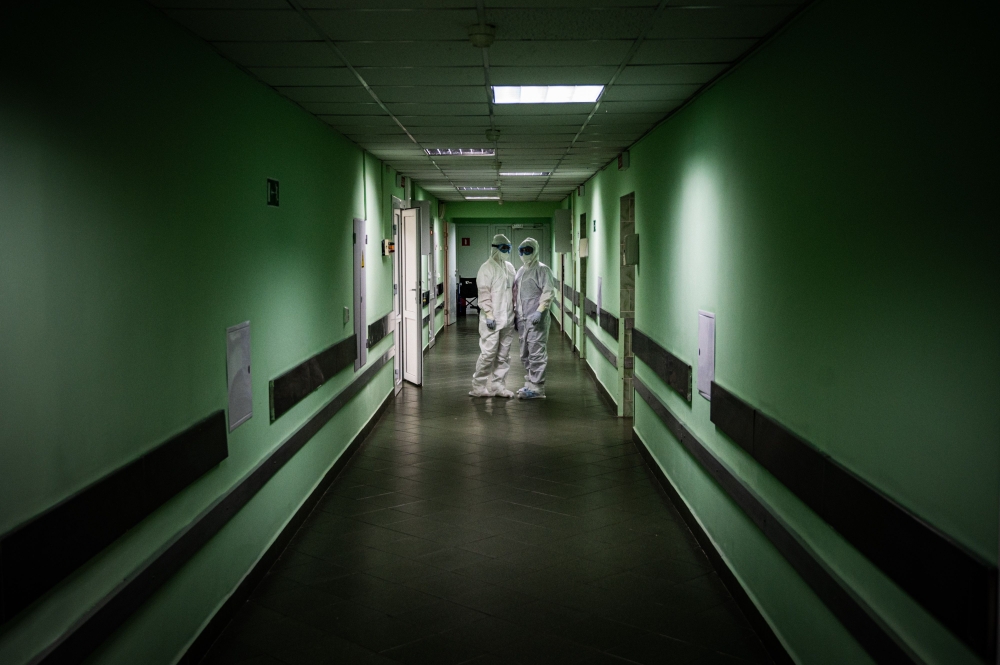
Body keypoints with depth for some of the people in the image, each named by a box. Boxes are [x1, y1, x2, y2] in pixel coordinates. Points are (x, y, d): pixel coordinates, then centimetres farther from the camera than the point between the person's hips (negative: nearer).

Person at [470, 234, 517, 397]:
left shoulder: (509, 267, 15)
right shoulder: (487, 268, -6)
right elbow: (484, 293, -12)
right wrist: (489, 315, -17)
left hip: (507, 319, 7)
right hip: (492, 319, -7)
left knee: (503, 355, 8)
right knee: (488, 353, -7)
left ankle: (497, 385, 15)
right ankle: (478, 387, 3)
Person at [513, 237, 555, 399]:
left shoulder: (542, 269, -5)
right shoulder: (520, 271, 20)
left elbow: (548, 292, -14)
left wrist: (539, 310, -22)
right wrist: (515, 311, 17)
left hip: (536, 318, -9)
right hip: (522, 318, 9)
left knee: (536, 352, -9)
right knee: (525, 354, 13)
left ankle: (537, 387, -8)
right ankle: (529, 383, 22)